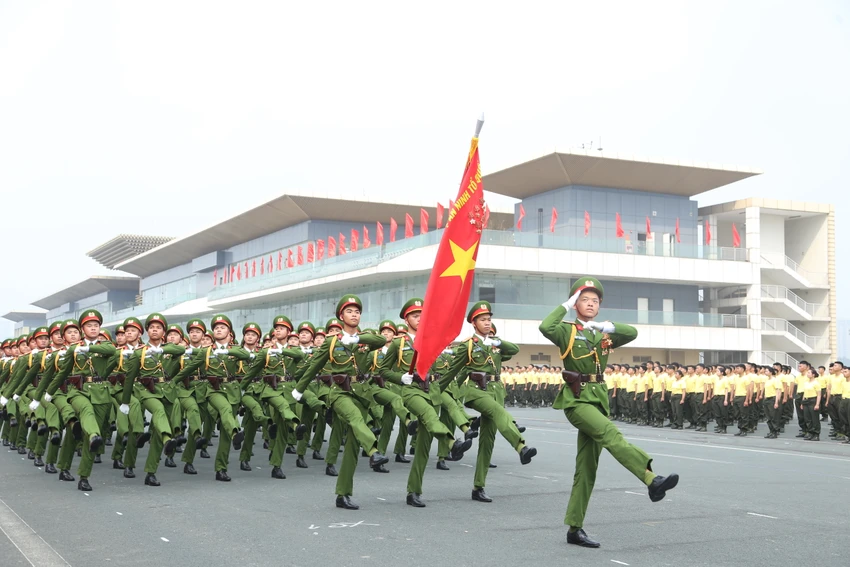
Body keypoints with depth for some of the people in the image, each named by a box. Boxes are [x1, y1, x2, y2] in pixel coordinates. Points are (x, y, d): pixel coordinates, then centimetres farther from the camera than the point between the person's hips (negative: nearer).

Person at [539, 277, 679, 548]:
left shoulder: (604, 334, 15)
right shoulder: (568, 331, 0)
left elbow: (632, 333, -1)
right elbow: (545, 327, -22)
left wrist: (608, 326, -15)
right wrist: (566, 305, -12)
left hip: (598, 399, 6)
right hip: (576, 398, -6)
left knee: (587, 468, 5)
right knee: (610, 433, -30)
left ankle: (575, 528, 10)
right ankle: (652, 480, -45)